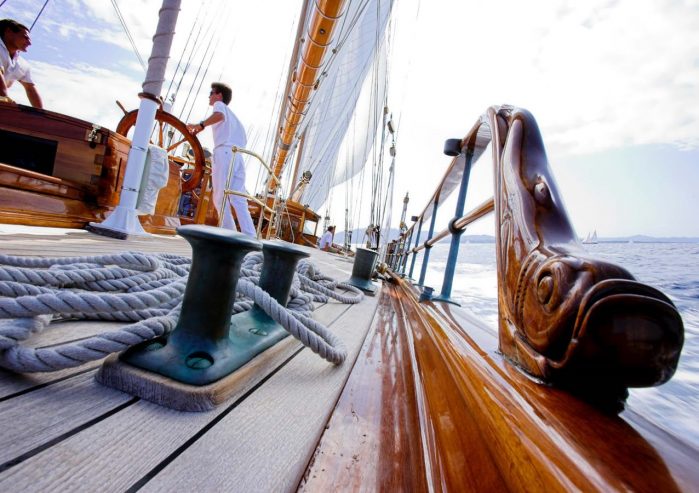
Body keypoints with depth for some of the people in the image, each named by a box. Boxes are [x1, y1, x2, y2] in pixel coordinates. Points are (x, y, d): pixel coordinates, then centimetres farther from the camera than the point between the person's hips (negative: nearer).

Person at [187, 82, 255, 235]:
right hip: (237, 155, 7)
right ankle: (250, 237, -13)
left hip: (224, 153, -7)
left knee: (220, 197, -9)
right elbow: (243, 141, 29)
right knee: (238, 199, -2)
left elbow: (219, 115, -12)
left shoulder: (219, 105, 14)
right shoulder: (233, 116, 37)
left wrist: (199, 125, -8)